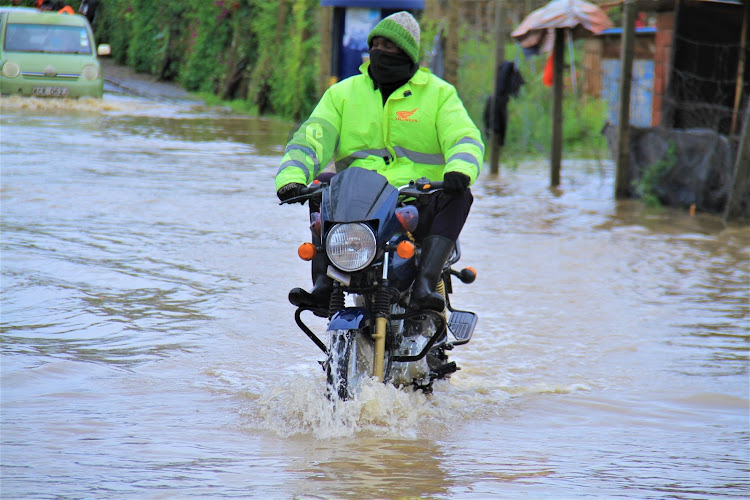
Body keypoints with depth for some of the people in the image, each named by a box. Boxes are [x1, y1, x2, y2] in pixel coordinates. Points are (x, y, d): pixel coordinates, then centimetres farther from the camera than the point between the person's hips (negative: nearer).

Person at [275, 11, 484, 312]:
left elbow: (465, 139, -5)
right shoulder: (342, 93, 14)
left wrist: (460, 171, -30)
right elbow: (311, 138, 1)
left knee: (458, 197, -31)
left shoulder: (438, 93, 9)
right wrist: (291, 178, -20)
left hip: (420, 200, -1)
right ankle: (322, 284, -32)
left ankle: (425, 284, -42)